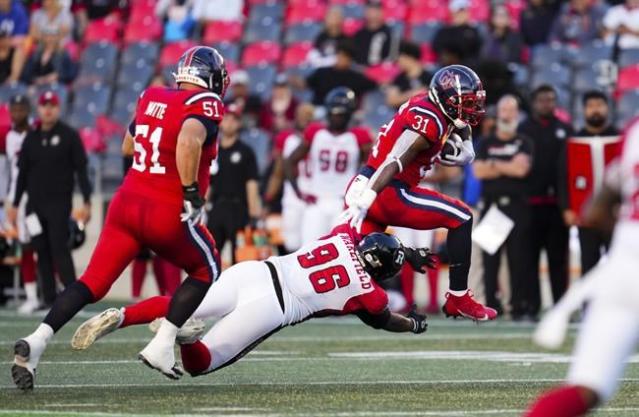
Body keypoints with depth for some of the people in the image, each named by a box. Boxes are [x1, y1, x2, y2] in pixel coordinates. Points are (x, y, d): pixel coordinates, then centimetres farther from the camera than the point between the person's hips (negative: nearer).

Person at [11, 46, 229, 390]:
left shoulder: (150, 98, 14)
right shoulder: (205, 105, -6)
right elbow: (189, 141, -28)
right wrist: (191, 191, -21)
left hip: (127, 203, 5)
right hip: (167, 214, -5)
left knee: (93, 281, 7)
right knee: (206, 270, 19)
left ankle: (37, 340, -10)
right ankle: (161, 346, 8)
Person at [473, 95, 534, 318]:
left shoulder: (524, 143, 8)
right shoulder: (486, 144, 14)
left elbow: (521, 168, -9)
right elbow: (478, 171, -1)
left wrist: (494, 164, -1)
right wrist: (509, 168, -6)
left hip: (517, 206, -2)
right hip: (491, 205, 2)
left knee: (518, 256, -5)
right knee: (490, 257, 1)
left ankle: (519, 304, -4)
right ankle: (492, 304, 5)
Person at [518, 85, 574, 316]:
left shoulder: (564, 130, 12)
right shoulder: (523, 130, 5)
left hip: (558, 202, 2)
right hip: (532, 202, -2)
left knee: (558, 256, 4)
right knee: (530, 255, 0)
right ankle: (532, 304, 3)